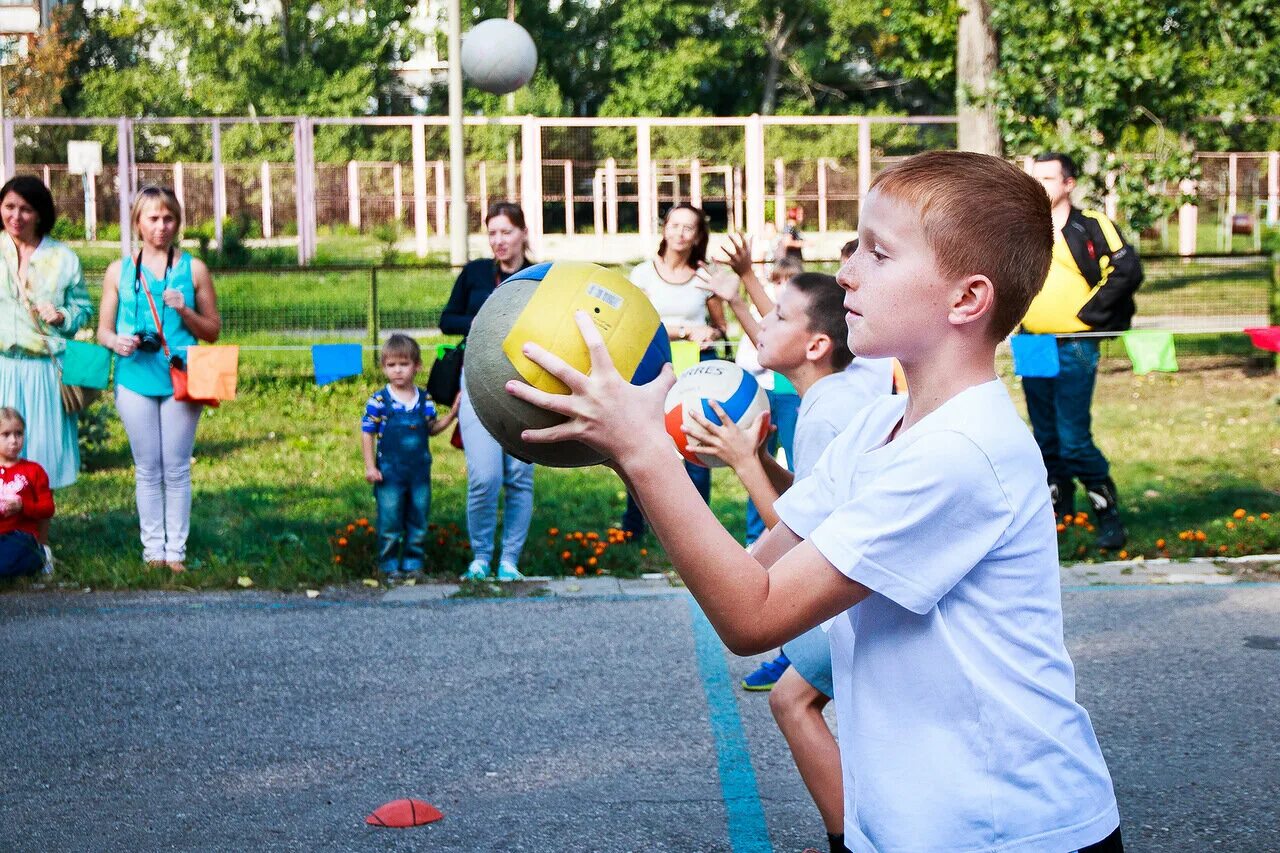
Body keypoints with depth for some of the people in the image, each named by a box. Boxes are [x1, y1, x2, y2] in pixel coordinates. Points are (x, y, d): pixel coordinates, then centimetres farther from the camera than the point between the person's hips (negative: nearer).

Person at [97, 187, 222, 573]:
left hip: (180, 380, -1)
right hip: (135, 378, 1)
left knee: (176, 469, 2)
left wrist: (185, 311, -10)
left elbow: (213, 331, 7)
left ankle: (176, 549, 9)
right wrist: (116, 342, -13)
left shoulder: (194, 269, 6)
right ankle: (152, 548, 13)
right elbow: (103, 330, 9)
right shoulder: (119, 271, 8)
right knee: (147, 469, 6)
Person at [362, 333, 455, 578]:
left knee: (419, 521, 10)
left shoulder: (425, 400, 3)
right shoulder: (378, 401, -9)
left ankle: (412, 563, 21)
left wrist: (453, 413, 6)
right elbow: (367, 434, -4)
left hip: (420, 473, 4)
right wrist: (370, 467, -9)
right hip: (389, 475, -4)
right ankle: (389, 565, 13)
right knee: (390, 523, 1)